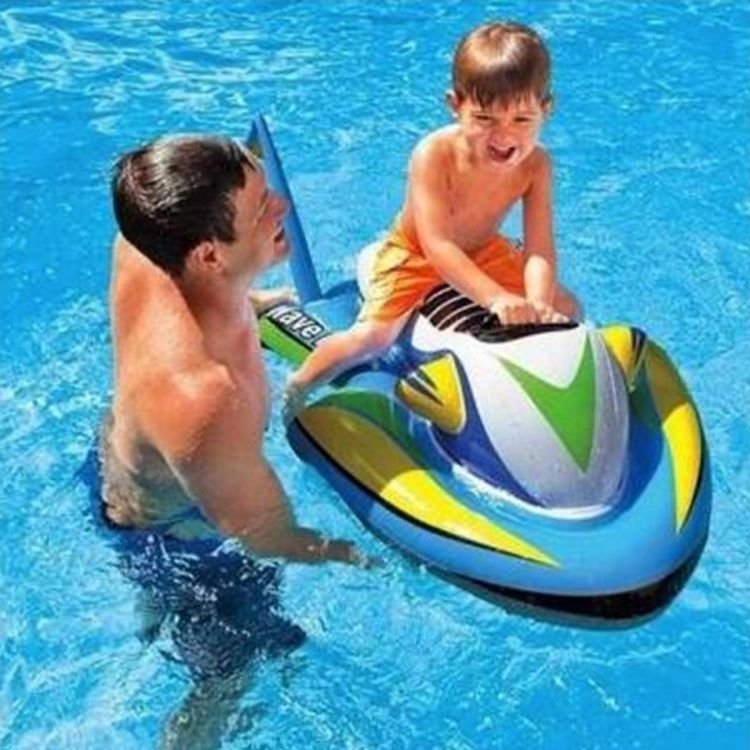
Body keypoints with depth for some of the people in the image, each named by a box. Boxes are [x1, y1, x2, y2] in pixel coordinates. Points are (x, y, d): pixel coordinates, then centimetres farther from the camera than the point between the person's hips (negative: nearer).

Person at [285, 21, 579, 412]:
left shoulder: (535, 164, -24)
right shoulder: (434, 155, -36)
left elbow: (539, 249, -29)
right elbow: (437, 246, -42)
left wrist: (538, 305, -49)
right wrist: (496, 298, -54)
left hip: (483, 251, 4)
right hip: (415, 255, -4)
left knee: (566, 309, -1)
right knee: (370, 338, -20)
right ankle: (298, 385, 7)